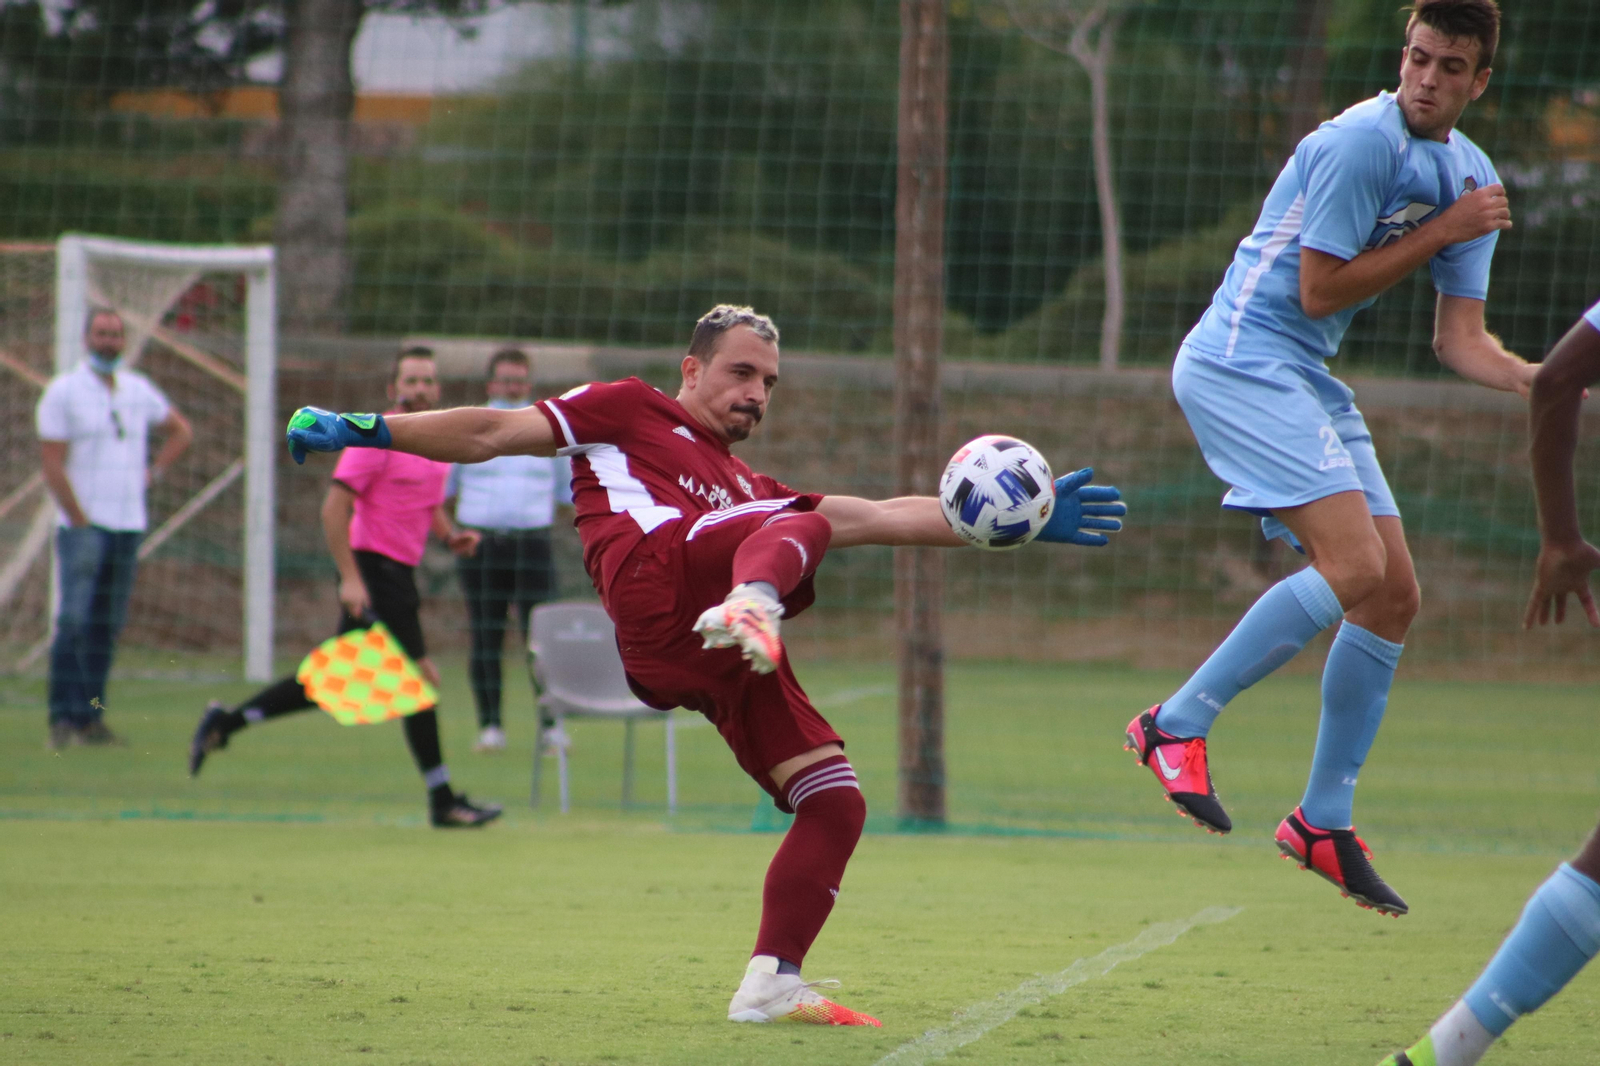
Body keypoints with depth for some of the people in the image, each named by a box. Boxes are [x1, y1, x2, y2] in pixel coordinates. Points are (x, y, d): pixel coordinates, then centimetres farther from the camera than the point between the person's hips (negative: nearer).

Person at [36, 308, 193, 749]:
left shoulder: (140, 390, 11)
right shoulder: (63, 391, -4)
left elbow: (180, 429, 28)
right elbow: (52, 464, -9)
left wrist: (154, 472, 12)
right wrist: (80, 519, -14)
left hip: (129, 526, 5)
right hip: (83, 525, -5)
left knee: (107, 628, 5)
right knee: (73, 622, -13)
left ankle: (91, 718, 9)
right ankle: (63, 719, -14)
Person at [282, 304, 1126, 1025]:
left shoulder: (749, 494, 42)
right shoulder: (629, 413, 26)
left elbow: (881, 517, 37)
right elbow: (496, 434, 21)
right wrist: (370, 432, 14)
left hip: (718, 668, 7)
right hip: (660, 582, -7)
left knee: (835, 804, -2)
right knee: (799, 525, -27)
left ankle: (770, 985, -2)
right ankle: (749, 605, -62)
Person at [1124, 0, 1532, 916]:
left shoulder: (1471, 176, 10)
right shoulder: (1362, 143, -17)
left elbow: (1461, 342, 10)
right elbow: (1319, 290, -16)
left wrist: (1549, 382, -7)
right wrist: (1442, 233, -14)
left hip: (1308, 383, 9)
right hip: (1241, 359, -9)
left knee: (1395, 598, 6)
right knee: (1356, 568, -22)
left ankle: (1324, 822, 16)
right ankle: (1178, 724, -12)